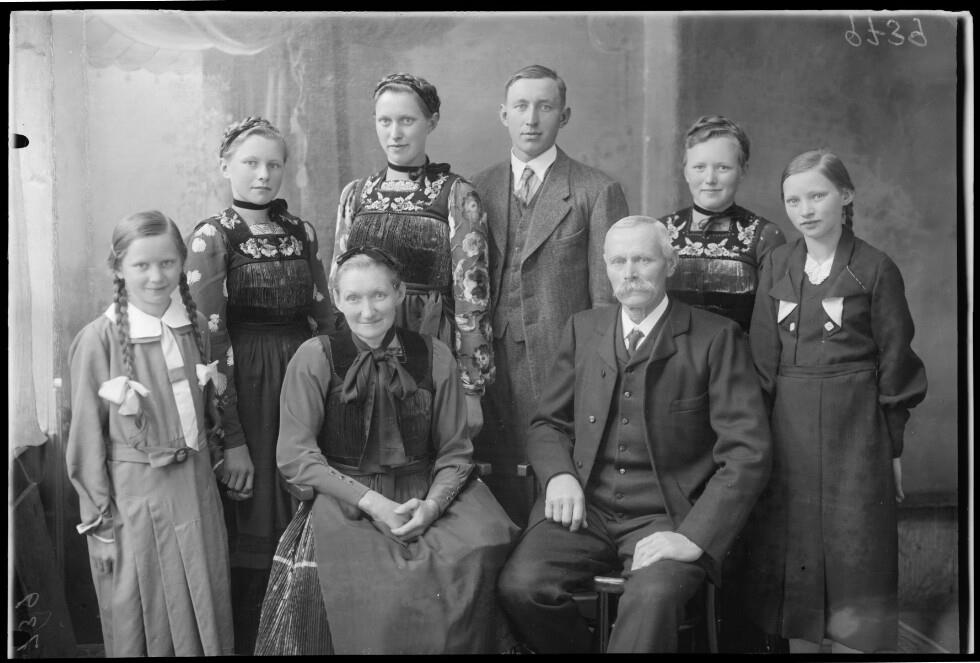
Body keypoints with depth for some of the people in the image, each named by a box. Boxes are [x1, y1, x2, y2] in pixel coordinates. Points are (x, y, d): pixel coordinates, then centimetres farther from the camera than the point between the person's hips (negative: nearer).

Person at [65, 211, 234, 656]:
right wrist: (99, 523, -7)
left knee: (206, 615, 16)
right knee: (140, 625, 11)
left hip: (197, 487, 4)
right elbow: (86, 439, -8)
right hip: (134, 496, -4)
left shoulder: (195, 327, 1)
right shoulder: (98, 340, -12)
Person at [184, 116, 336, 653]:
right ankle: (245, 642, 23)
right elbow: (209, 340, -10)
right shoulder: (210, 237, -4)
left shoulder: (300, 232, 10)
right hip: (245, 390, -4)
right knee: (253, 533, 3)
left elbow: (323, 316, 12)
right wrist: (231, 438, -15)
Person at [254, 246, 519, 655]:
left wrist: (432, 505, -14)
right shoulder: (315, 357, -2)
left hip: (426, 495, 2)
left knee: (475, 554, -23)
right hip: (345, 499, -2)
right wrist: (371, 502, -15)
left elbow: (454, 451, 6)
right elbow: (295, 456, -5)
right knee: (366, 579, -29)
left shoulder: (434, 357, 3)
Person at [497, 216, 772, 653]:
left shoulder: (715, 338, 0)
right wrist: (558, 475, -5)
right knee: (520, 585, -23)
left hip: (666, 517, -3)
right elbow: (547, 422, 18)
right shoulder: (582, 329, 13)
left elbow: (747, 452, -6)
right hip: (584, 507, 4)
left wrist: (694, 536, -17)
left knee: (652, 597, -35)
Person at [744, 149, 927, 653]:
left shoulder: (875, 270, -4)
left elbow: (894, 362, -1)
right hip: (788, 427, 4)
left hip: (856, 426, -3)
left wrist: (894, 446, -1)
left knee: (853, 552, 2)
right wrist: (762, 435, 2)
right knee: (792, 554, 9)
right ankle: (800, 640, 23)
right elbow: (762, 359, 6)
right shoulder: (776, 267, 6)